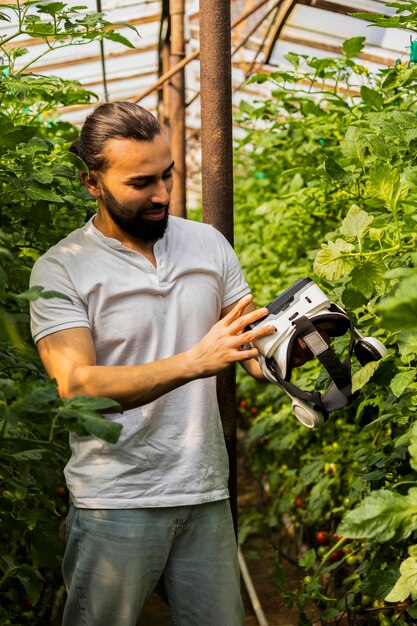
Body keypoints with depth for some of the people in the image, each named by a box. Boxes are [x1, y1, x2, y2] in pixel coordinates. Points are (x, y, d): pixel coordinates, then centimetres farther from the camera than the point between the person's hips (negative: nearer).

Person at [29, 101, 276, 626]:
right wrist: (194, 362, -29)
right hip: (116, 503, -3)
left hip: (206, 493, 4)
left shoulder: (209, 244, 7)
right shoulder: (61, 269, -7)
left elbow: (255, 349, 8)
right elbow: (76, 386, -18)